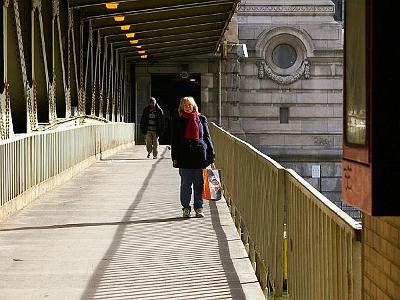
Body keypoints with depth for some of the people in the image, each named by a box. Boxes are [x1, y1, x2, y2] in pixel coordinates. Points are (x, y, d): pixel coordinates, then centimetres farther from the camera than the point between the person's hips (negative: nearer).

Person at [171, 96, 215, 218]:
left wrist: (211, 153, 7)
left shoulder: (201, 119, 9)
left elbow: (207, 136, 12)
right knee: (185, 184, 2)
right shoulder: (178, 121, 6)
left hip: (199, 154, 1)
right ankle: (186, 208, 11)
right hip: (184, 155, -1)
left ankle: (199, 208, 11)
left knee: (199, 184, 4)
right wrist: (175, 157, 0)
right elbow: (174, 140, 6)